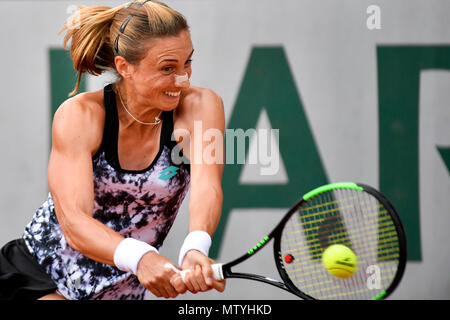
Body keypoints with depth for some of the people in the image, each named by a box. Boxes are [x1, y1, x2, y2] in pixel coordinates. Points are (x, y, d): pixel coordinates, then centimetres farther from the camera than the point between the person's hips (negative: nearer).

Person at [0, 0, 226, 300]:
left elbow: (206, 187, -30)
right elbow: (74, 221, -30)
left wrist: (195, 248, -52)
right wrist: (139, 258, -49)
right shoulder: (79, 115, -18)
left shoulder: (200, 106, -13)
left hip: (122, 291, 2)